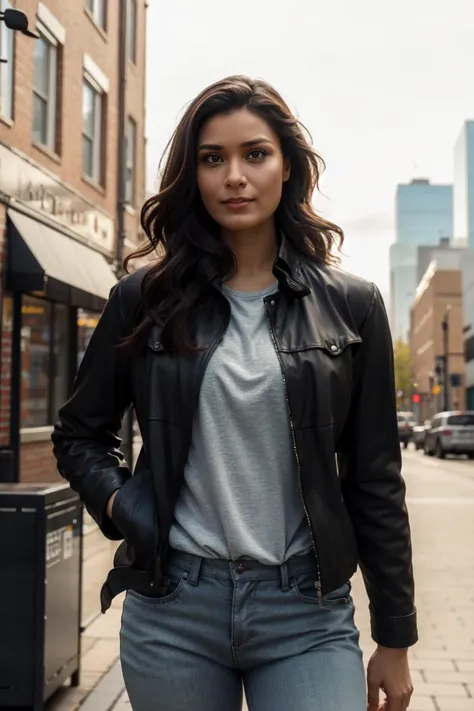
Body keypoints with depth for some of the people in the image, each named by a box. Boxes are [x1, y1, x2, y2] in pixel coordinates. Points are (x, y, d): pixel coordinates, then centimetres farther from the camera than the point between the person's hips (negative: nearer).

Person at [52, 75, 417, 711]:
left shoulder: (350, 305, 1)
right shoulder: (147, 298, 1)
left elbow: (375, 479, 2)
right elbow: (80, 434, 12)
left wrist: (394, 639, 4)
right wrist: (124, 508, -7)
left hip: (308, 615, 0)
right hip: (172, 609, 1)